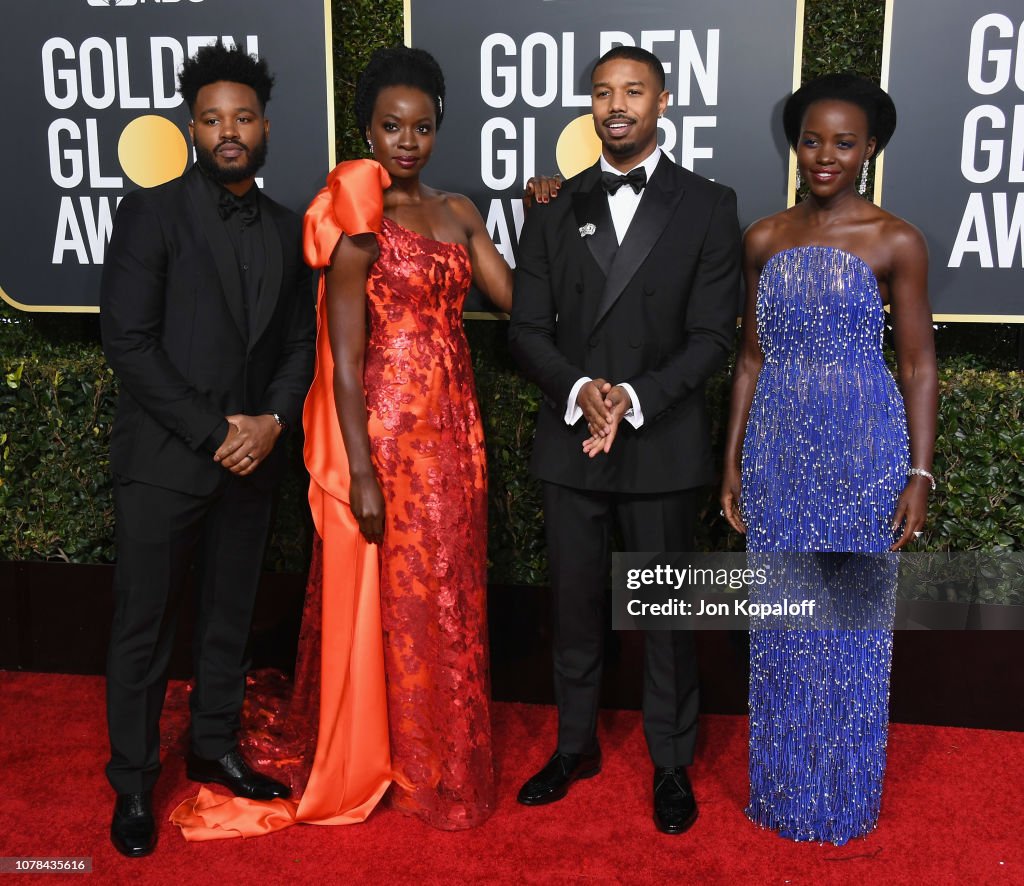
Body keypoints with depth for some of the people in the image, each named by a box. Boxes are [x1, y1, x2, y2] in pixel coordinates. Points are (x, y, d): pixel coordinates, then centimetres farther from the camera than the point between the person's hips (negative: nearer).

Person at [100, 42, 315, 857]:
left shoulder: (288, 230, 9)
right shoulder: (151, 213, -5)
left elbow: (300, 344, 10)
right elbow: (128, 343, -12)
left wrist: (273, 420, -9)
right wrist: (211, 432, -15)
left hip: (251, 457, 5)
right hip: (163, 458, -4)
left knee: (231, 617, 15)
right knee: (144, 627, 5)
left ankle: (215, 749, 33)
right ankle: (133, 785, 20)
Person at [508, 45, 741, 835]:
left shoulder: (708, 207, 0)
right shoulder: (556, 208, 7)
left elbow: (712, 336, -6)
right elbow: (527, 329, 2)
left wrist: (634, 400, -18)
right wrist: (580, 390, -15)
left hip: (664, 445, -2)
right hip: (570, 440, 2)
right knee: (575, 604, 13)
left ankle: (672, 764, 27)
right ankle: (576, 745, 33)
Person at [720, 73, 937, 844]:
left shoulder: (895, 241, -4)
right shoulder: (765, 239, 6)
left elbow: (918, 364, -3)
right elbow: (753, 356, 9)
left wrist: (920, 474, -8)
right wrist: (733, 458, 7)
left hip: (863, 449, -3)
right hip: (778, 449, 3)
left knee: (852, 622, 7)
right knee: (780, 626, 11)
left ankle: (845, 796, 27)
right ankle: (783, 788, 30)